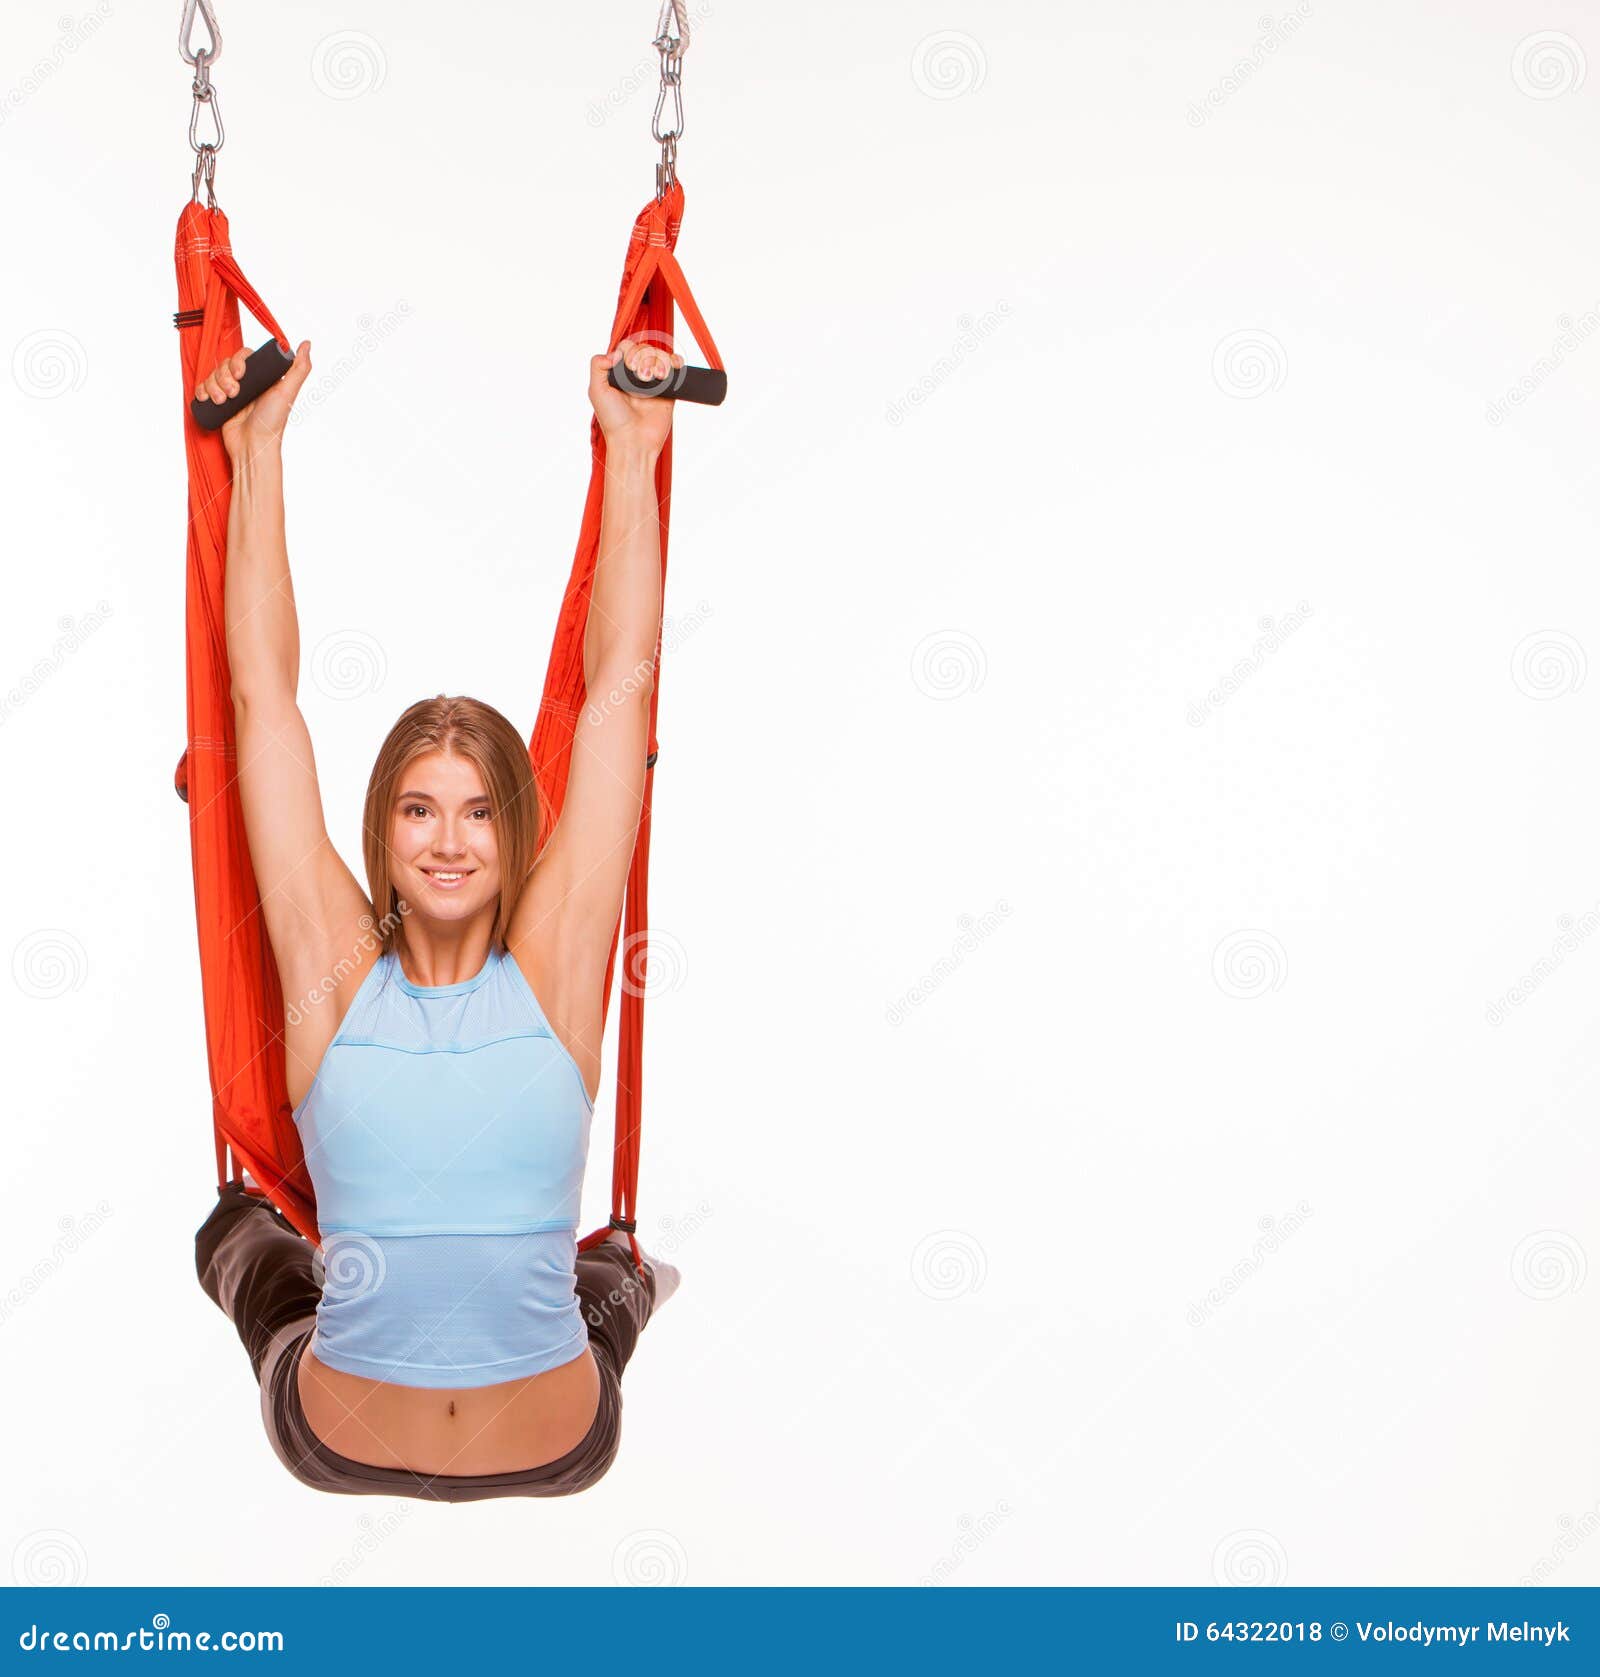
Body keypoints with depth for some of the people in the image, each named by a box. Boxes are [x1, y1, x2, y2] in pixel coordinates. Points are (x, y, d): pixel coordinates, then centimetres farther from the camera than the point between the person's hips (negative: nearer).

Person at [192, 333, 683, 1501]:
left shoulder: (554, 968, -12)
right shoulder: (335, 973, -11)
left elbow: (620, 681, -11)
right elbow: (265, 695, -10)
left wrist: (637, 453, -8)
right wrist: (258, 454, -6)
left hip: (557, 1453, 0)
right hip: (337, 1451, 0)